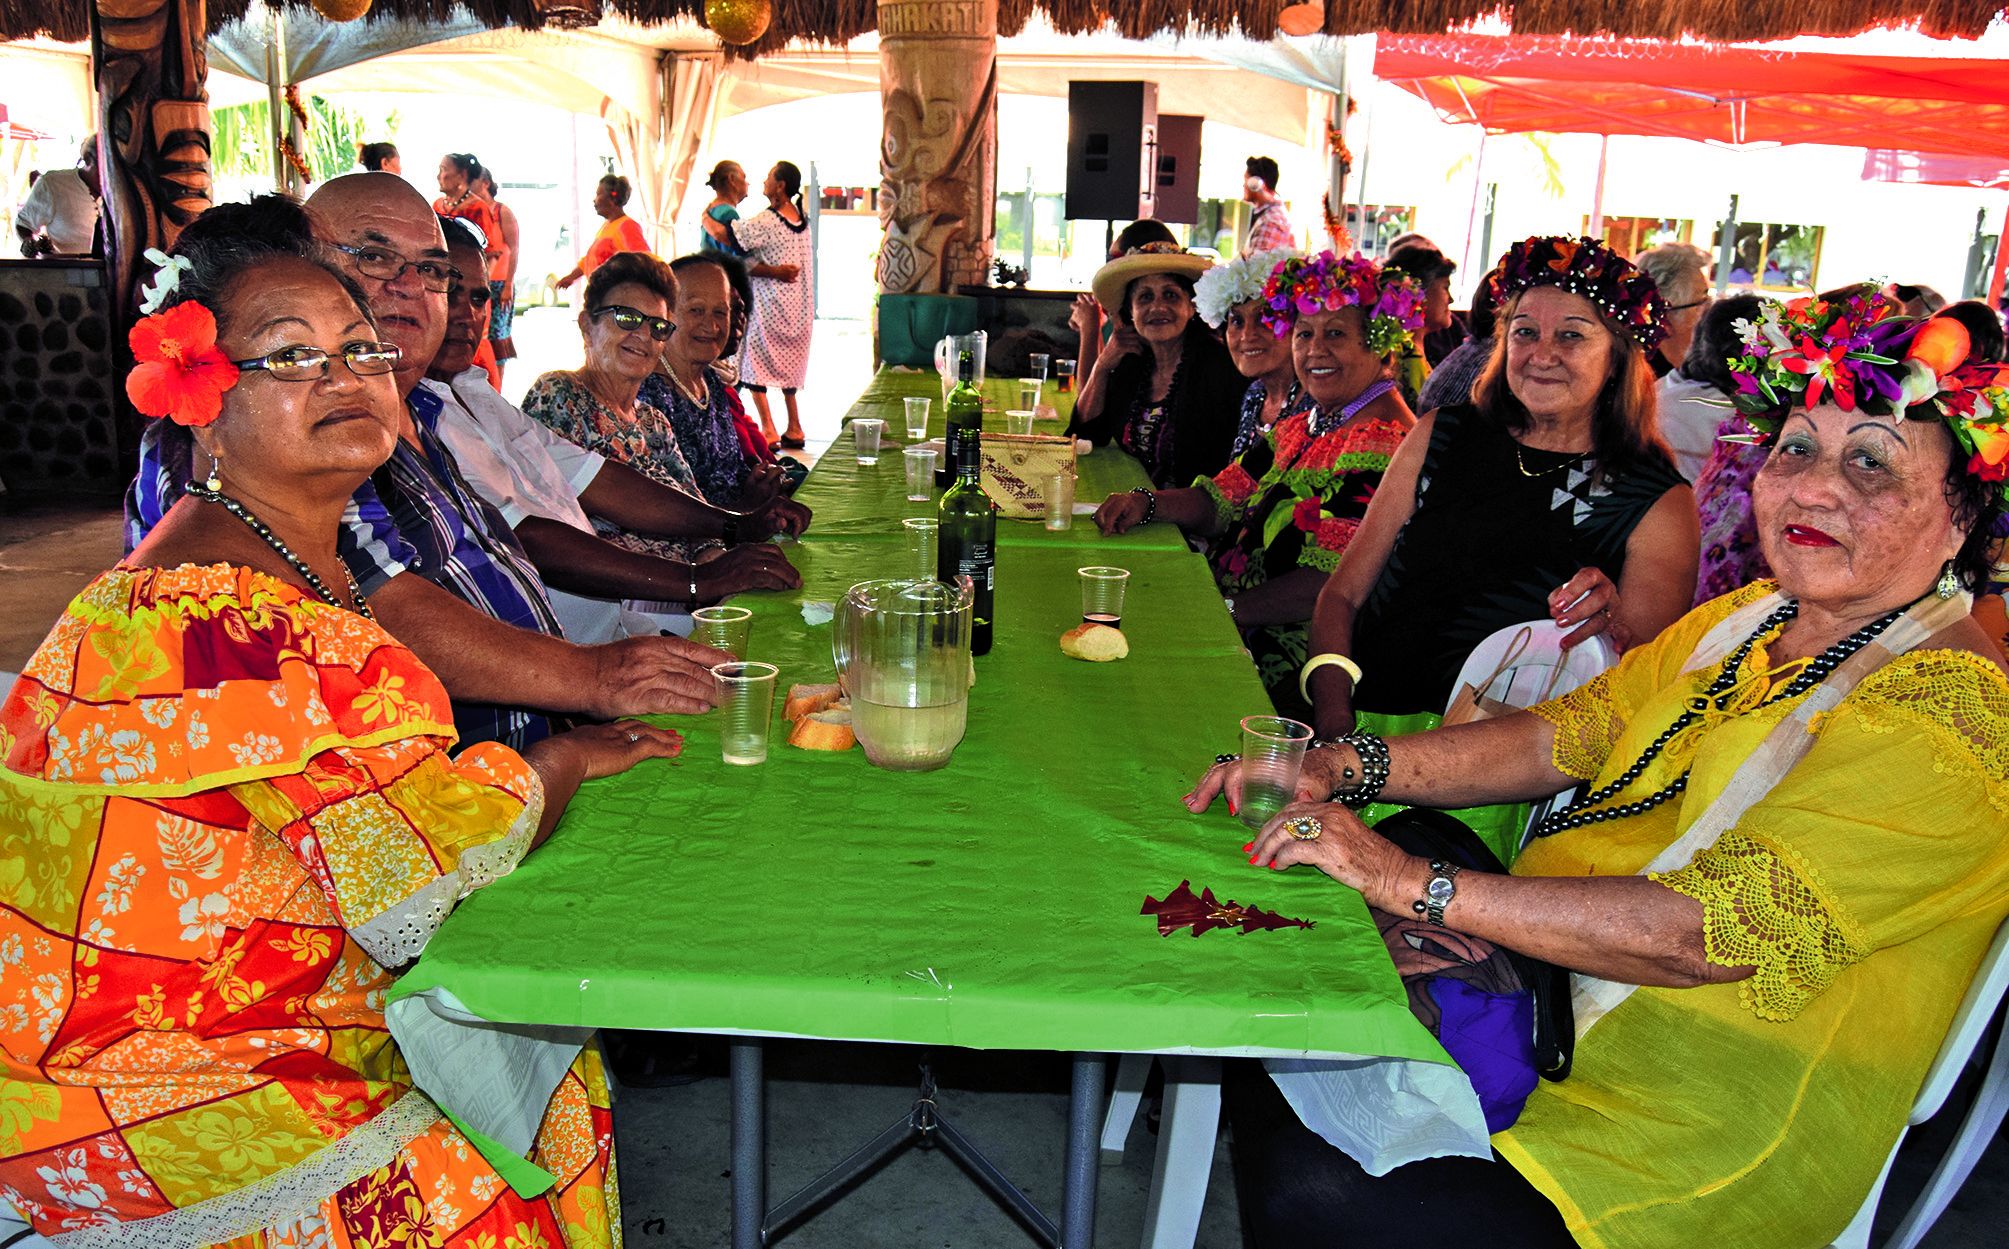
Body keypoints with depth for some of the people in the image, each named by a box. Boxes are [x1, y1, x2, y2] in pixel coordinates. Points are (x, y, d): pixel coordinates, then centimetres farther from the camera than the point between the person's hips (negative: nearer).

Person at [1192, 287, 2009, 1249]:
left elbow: (1711, 931, -27)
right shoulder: (1743, 624, 9)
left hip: (1717, 1127, -8)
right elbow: (1560, 738, 5)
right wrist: (1346, 766, -11)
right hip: (1557, 998, 8)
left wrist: (1414, 883, -29)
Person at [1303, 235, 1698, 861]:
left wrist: (1609, 634, -20)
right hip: (1362, 730, 3)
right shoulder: (1442, 435, 11)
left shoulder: (1659, 504, 3)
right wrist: (1333, 719, -8)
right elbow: (1344, 593, 9)